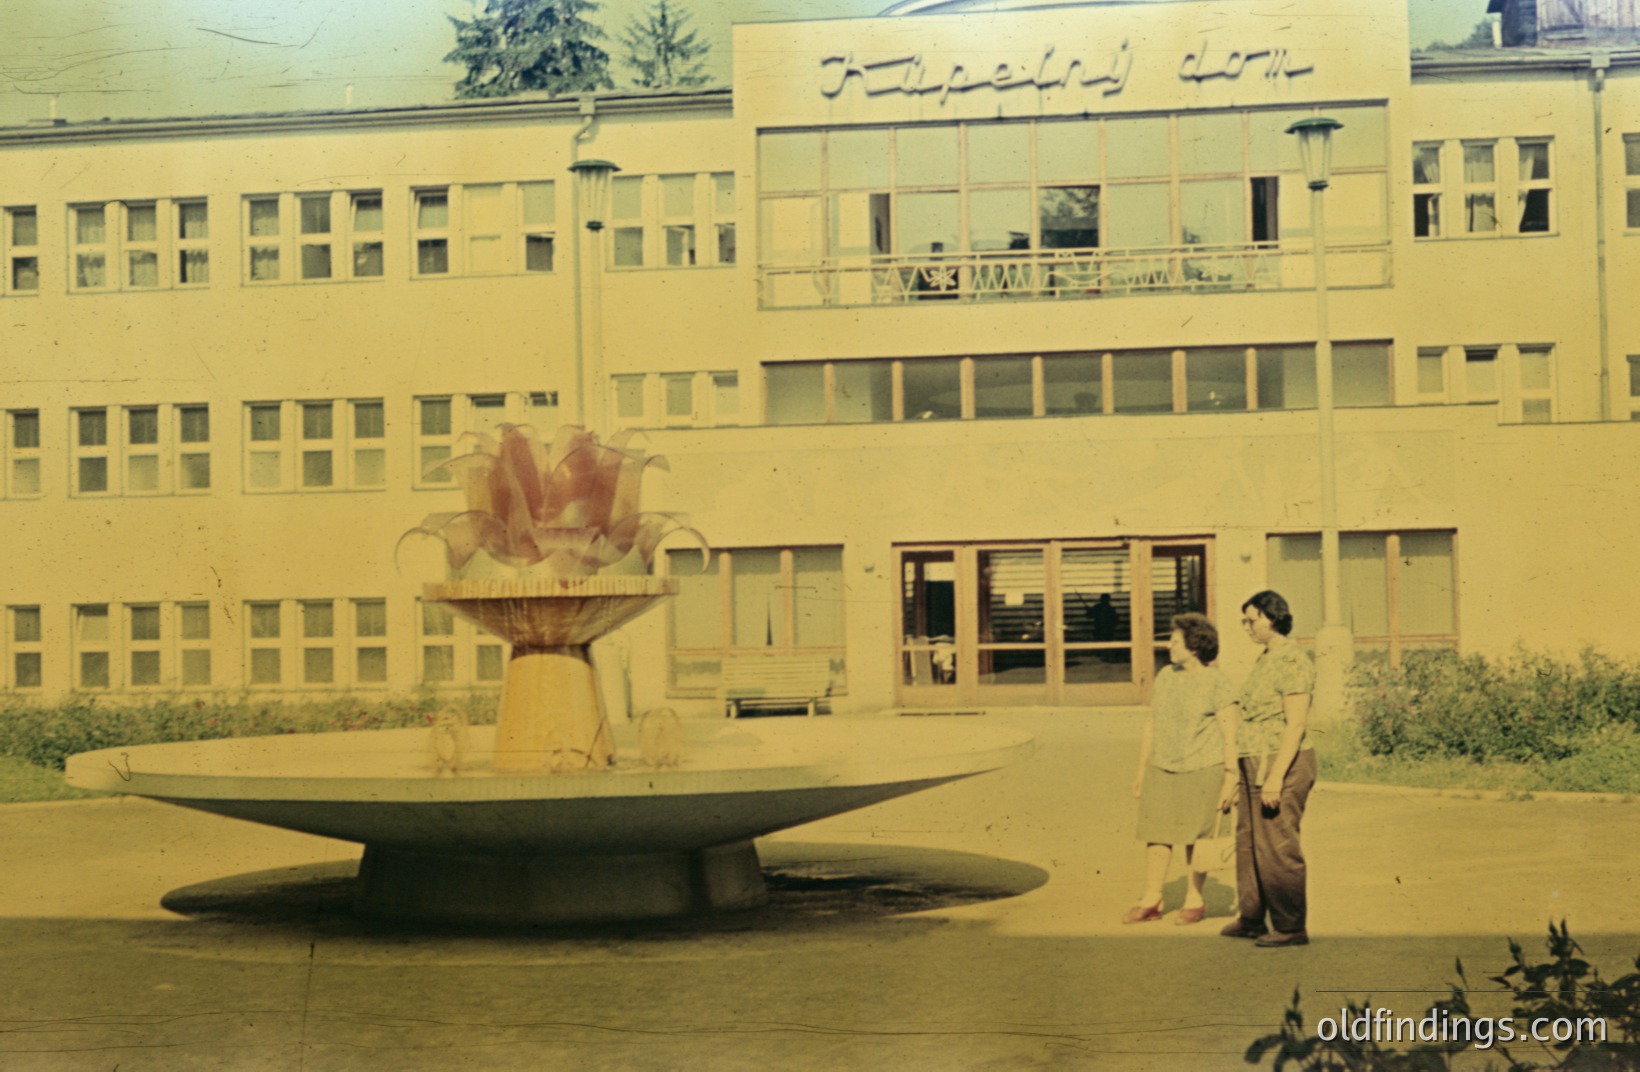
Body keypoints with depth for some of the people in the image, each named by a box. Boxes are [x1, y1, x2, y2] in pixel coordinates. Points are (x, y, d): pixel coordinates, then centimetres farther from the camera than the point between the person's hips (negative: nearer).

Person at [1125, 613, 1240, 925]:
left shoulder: (1217, 683, -9)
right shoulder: (1165, 677, 9)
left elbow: (1230, 734, -9)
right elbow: (1151, 724, 15)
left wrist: (1231, 779, -13)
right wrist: (1142, 769, 15)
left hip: (1202, 771, -5)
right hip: (1162, 770, 5)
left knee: (1195, 836, 3)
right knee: (1155, 833, 4)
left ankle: (1195, 901, 16)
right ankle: (1151, 901, 12)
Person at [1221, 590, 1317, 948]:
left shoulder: (1292, 662, -14)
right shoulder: (1265, 660, 16)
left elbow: (1296, 723, -19)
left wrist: (1276, 776, -23)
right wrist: (1246, 772, 20)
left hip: (1282, 764, -10)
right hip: (1258, 765, 10)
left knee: (1278, 847, -6)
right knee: (1248, 842, 14)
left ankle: (1291, 927, 1)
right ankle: (1251, 919, 22)